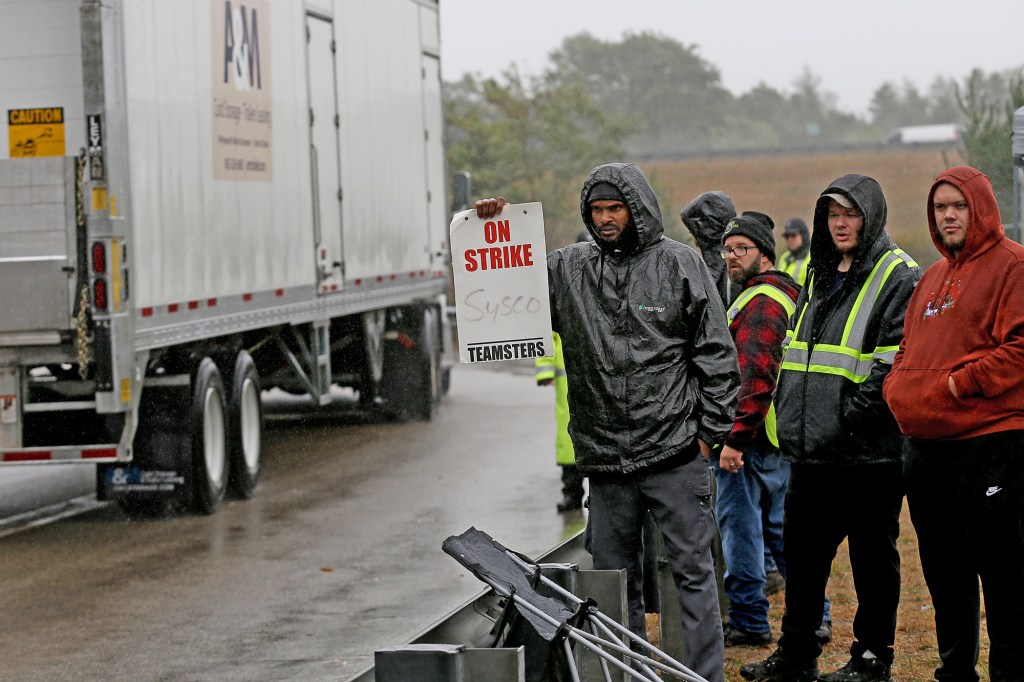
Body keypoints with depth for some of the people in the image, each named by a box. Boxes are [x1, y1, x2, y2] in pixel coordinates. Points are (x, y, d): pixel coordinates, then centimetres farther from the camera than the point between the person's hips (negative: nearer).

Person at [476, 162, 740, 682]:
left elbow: (716, 354, 0)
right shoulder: (568, 269, 8)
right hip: (604, 461, 4)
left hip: (674, 450, -4)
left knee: (692, 569, 0)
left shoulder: (678, 263, 0)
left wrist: (710, 430, -4)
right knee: (614, 578, 10)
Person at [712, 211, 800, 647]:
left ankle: (748, 622, 1)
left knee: (740, 525, -3)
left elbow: (756, 377, -24)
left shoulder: (759, 303, -15)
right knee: (781, 527, 14)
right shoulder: (787, 295, 19)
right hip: (782, 436, 10)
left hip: (749, 436, -10)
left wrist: (734, 438, -26)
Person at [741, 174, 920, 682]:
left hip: (868, 451, -8)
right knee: (802, 549, 13)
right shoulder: (819, 275, 16)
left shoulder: (898, 278, -9)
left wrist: (849, 418, -19)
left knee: (872, 554, 3)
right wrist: (788, 416, 13)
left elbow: (895, 365, -17)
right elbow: (795, 352, 23)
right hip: (811, 449, 8)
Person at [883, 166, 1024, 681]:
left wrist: (962, 383, -18)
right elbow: (909, 347, 27)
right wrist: (899, 386, 8)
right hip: (927, 446, 9)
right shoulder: (933, 277, 20)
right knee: (943, 573, 16)